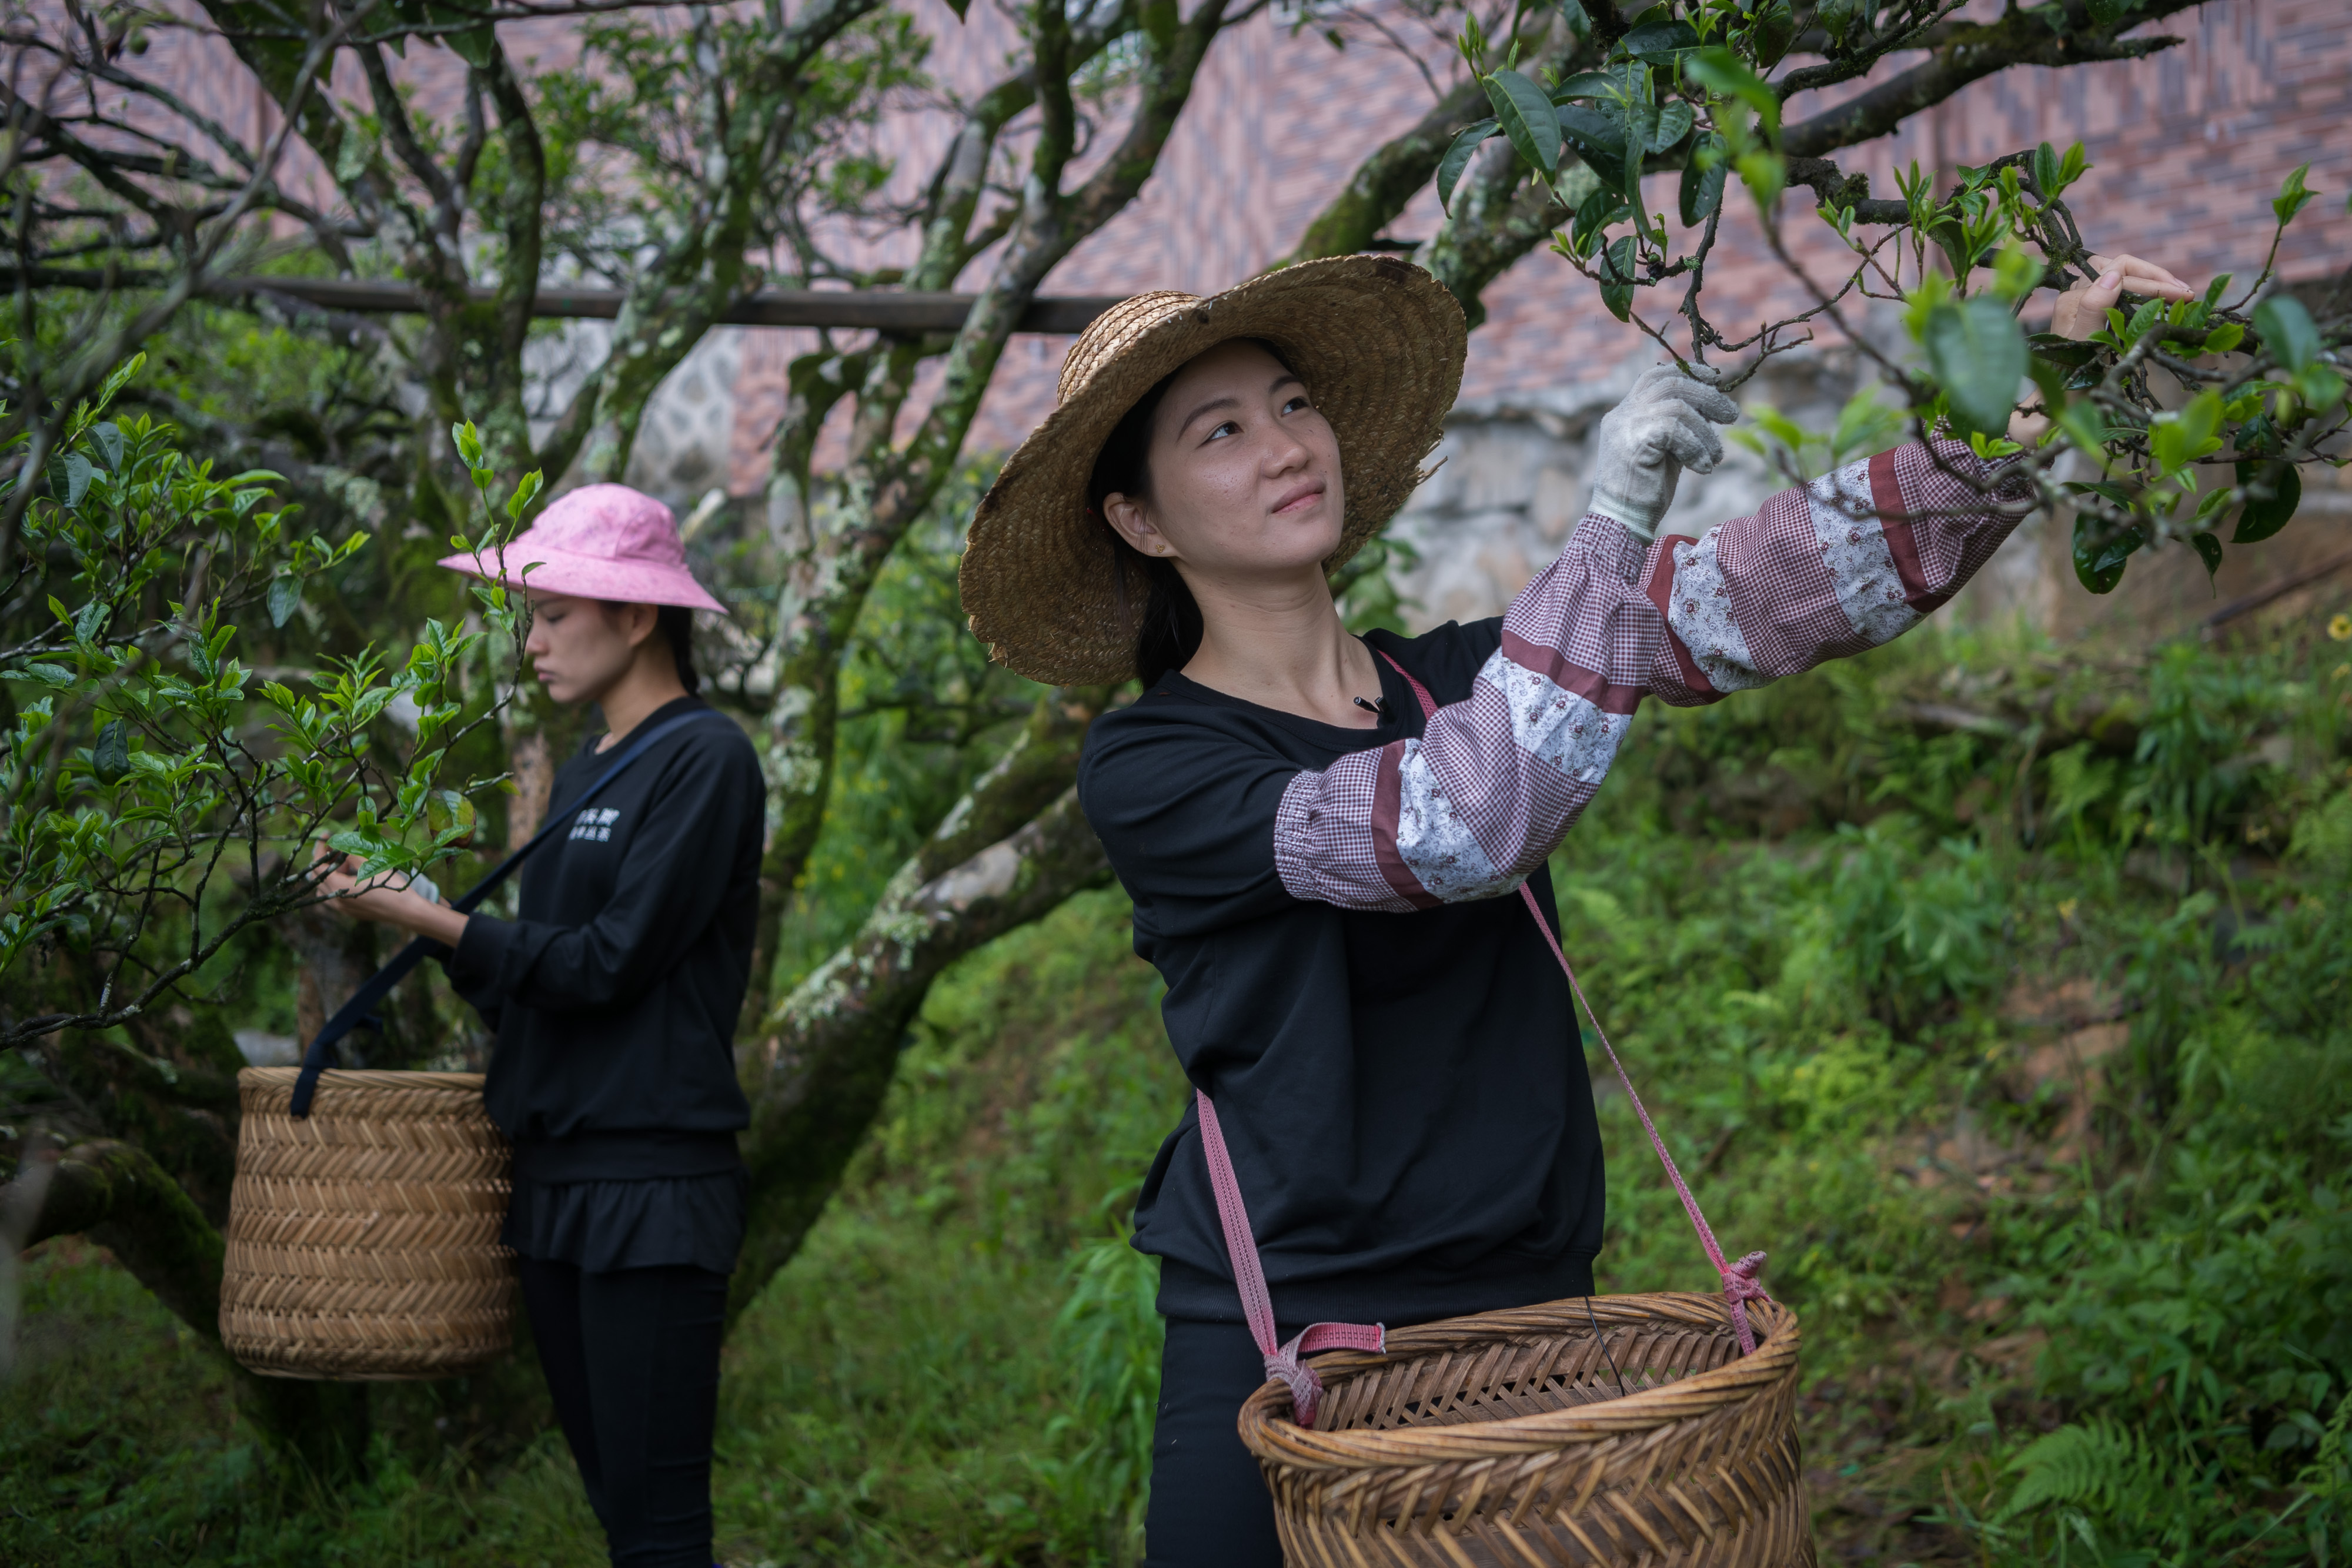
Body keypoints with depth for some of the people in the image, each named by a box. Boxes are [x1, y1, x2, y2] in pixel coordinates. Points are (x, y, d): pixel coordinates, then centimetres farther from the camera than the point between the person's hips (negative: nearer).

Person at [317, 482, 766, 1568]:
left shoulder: (705, 758, -8)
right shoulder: (579, 776, 17)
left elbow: (608, 961, -15)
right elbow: (532, 984, 17)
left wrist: (429, 917, -12)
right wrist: (415, 917, 4)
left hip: (653, 1184, -8)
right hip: (556, 1181, 8)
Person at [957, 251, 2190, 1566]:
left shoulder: (1457, 678, 5)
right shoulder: (1148, 767, -8)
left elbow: (1757, 595, -6)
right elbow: (1454, 834, -23)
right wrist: (1615, 528, -25)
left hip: (1529, 1309, 4)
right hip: (1284, 1348, -4)